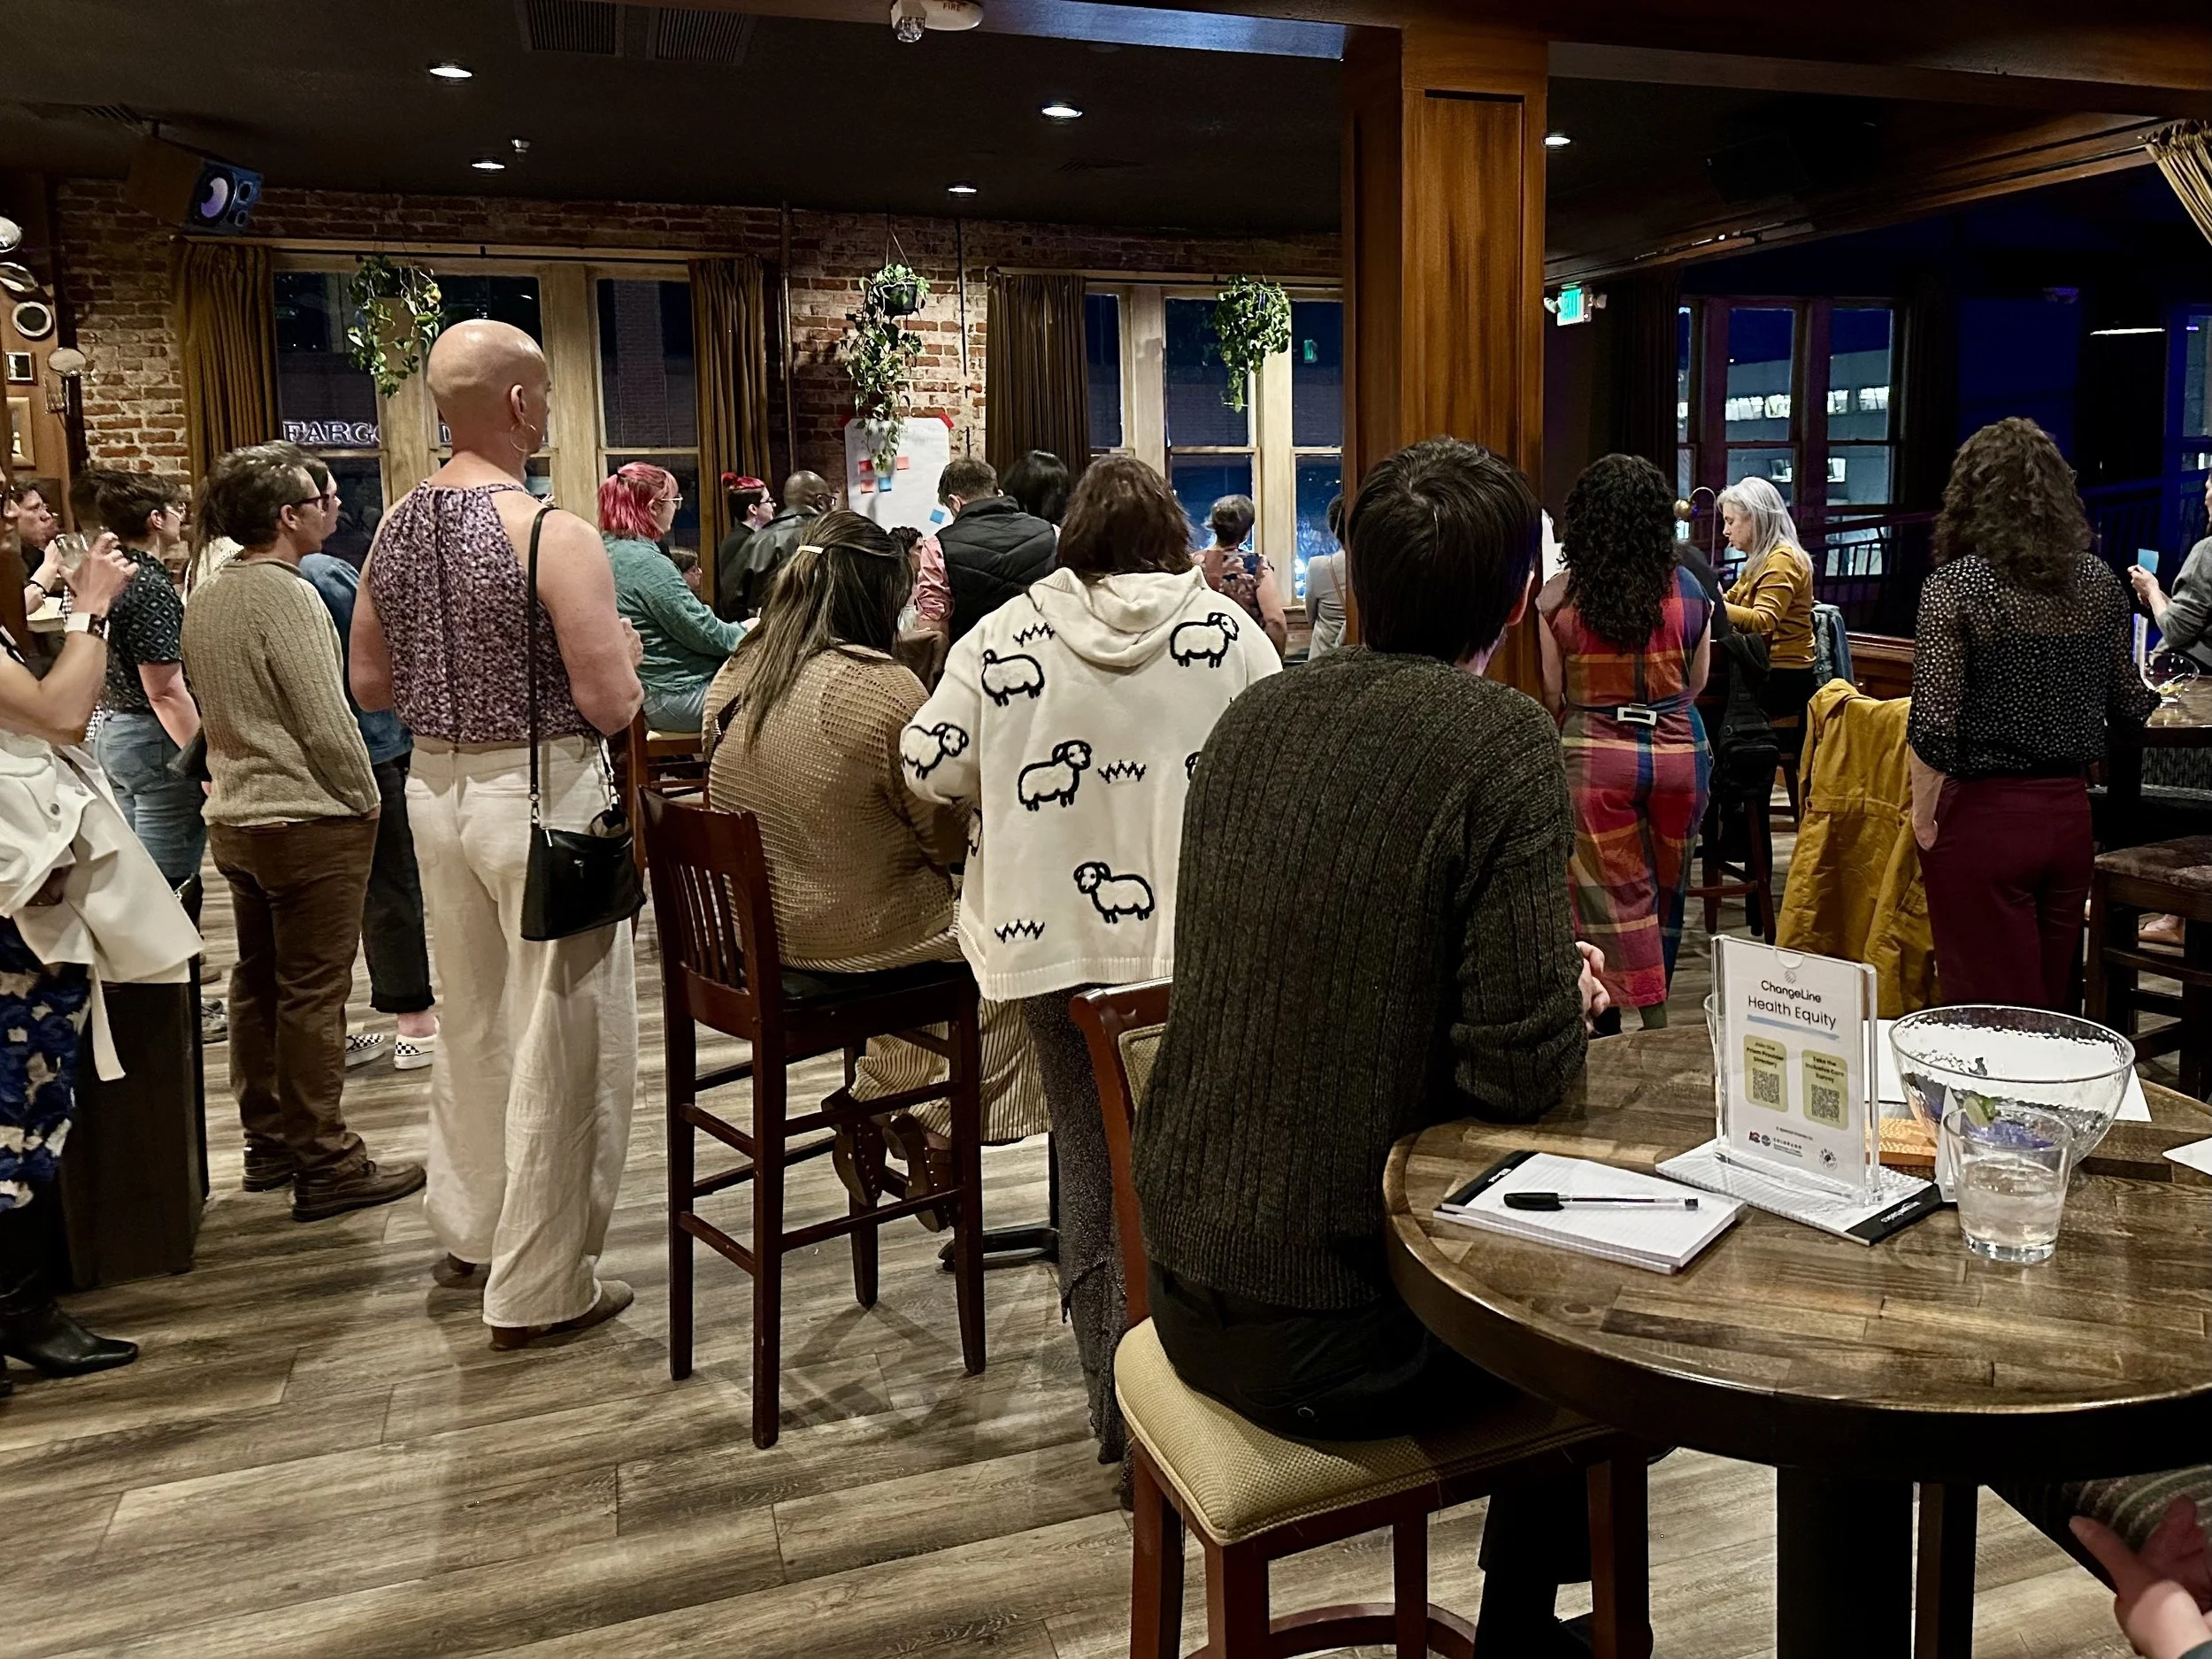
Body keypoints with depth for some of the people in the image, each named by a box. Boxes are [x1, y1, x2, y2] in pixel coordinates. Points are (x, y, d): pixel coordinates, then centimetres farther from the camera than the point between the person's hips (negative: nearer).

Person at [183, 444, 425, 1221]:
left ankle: (267, 1143, 26)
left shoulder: (206, 597, 9)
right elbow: (327, 722, -19)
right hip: (309, 822, -9)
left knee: (258, 983, 15)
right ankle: (325, 1165, 3)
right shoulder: (286, 595, -17)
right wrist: (364, 802, -8)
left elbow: (222, 708, 15)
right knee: (312, 994, -4)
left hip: (236, 818, 9)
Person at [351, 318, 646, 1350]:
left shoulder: (396, 527, 5)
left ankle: (469, 1229, 37)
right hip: (542, 792, -7)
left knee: (472, 1020, 21)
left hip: (437, 788, 7)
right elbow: (611, 704, -17)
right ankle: (539, 1286, 12)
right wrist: (620, 645, 3)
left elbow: (370, 684, 12)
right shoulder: (554, 534, -17)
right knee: (556, 1041, 3)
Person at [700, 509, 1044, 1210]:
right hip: (848, 935, -7)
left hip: (748, 927, 8)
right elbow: (951, 838, -14)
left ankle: (870, 1115, 32)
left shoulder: (733, 679, 1)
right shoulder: (886, 688, -21)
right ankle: (939, 1138, 25)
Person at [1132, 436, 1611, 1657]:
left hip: (1187, 1280, 6)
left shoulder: (1254, 715, 2)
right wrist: (1566, 1002, 2)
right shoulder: (1503, 743, -18)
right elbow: (1522, 1075, -20)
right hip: (1318, 1331, -6)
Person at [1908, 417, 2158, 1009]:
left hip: (1984, 817, -5)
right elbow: (2128, 704, 11)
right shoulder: (2098, 581, 3)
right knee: (2052, 1002, 17)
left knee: (1991, 1010, 4)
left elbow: (1934, 724, -18)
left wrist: (1924, 818, -5)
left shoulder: (1955, 585, -12)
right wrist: (2153, 693, 34)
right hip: (2069, 812, 5)